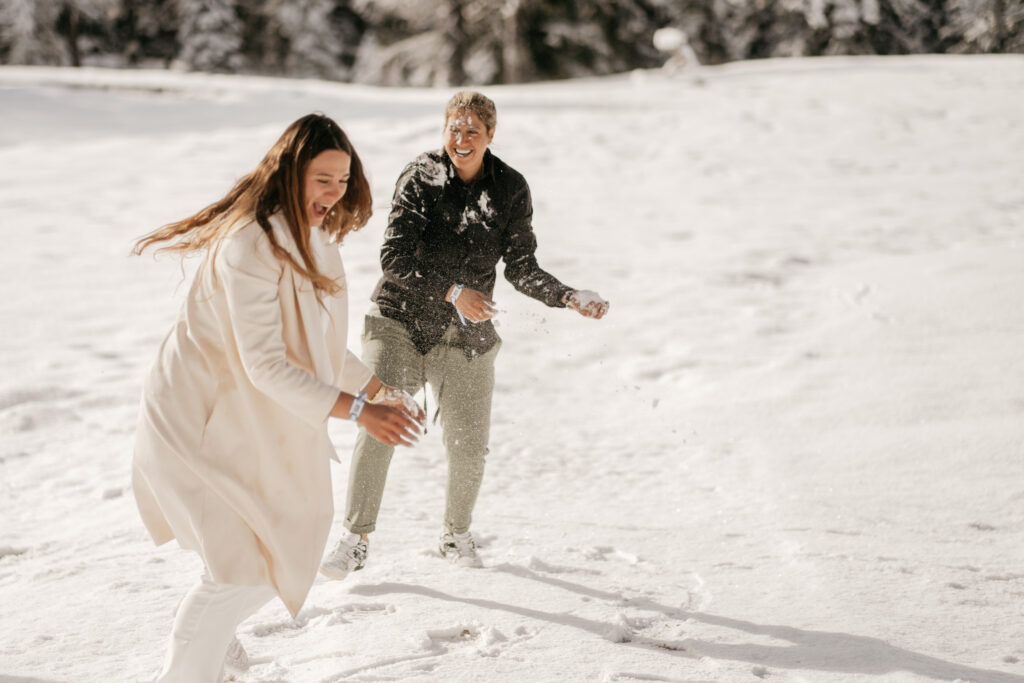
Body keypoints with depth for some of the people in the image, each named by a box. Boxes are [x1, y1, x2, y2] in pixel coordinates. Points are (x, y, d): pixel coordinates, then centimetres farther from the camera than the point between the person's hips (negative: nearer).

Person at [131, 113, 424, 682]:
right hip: (201, 422, -9)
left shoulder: (311, 239, 6)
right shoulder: (251, 244, -25)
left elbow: (318, 345, 15)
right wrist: (356, 410, -33)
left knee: (282, 557, 14)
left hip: (257, 427, 9)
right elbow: (266, 364, -29)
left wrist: (379, 390, 6)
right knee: (245, 569, -12)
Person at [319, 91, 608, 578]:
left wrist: (568, 298, -14)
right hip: (400, 320, -2)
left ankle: (456, 534, 28)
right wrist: (451, 290, -25)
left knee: (469, 445, 2)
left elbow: (521, 268, 1)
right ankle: (356, 540, -3)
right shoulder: (420, 178, -8)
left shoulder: (510, 190, -1)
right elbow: (394, 258, -14)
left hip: (466, 334, 2)